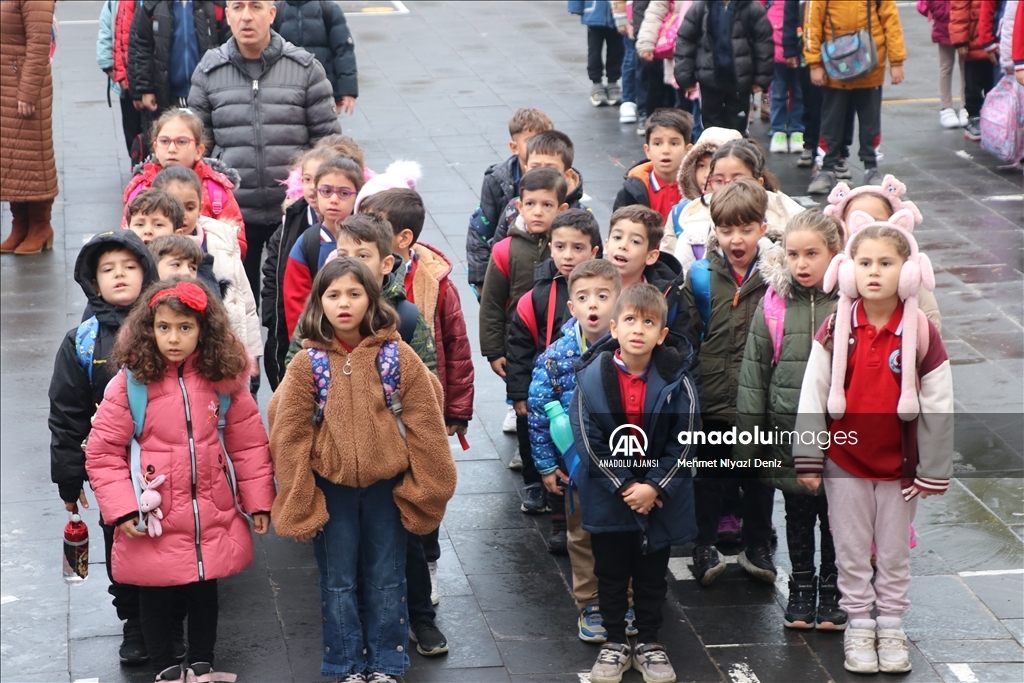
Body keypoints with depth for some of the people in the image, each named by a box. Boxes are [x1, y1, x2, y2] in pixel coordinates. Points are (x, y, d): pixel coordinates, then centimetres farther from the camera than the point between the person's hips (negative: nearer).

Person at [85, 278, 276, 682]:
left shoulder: (225, 379, -4)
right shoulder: (130, 382, -11)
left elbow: (249, 444, 4)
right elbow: (103, 452, -8)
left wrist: (258, 500, 5)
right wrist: (121, 509, -14)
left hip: (214, 520, 2)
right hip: (155, 525, -2)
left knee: (205, 594, 17)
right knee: (157, 599, 11)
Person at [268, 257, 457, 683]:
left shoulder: (397, 356, -7)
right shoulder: (307, 363, -7)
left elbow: (425, 424, -4)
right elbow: (289, 435, -6)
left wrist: (426, 487, -4)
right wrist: (299, 500, -7)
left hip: (386, 484, 0)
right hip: (331, 488, 0)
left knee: (387, 579, 11)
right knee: (338, 581, 11)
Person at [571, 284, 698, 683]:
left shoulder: (676, 380, -11)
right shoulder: (592, 376, -12)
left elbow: (684, 442, -9)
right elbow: (588, 440, -10)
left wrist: (654, 487, -16)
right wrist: (624, 487, -14)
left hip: (660, 496, 0)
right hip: (608, 497, 0)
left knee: (652, 573, 13)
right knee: (610, 572, 13)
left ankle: (649, 643, 28)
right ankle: (615, 643, 28)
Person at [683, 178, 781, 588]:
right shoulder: (701, 276, -4)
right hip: (713, 397, 0)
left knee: (759, 476, 13)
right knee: (708, 476, 12)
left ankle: (757, 548, 28)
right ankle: (704, 546, 27)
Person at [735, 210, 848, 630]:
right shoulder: (774, 303, -2)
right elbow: (754, 373, 2)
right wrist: (747, 435, 1)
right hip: (789, 433, 1)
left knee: (836, 516, 10)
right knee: (797, 516, 14)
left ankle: (831, 593, 26)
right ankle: (801, 589, 29)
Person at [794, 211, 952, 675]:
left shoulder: (921, 334, -11)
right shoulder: (835, 332, -8)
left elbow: (937, 408, -6)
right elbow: (812, 397, -4)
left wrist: (934, 470, -5)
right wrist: (808, 459, -6)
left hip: (899, 463, 0)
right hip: (845, 461, 1)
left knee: (895, 551, 13)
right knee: (851, 549, 11)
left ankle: (892, 626, 29)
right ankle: (859, 624, 26)